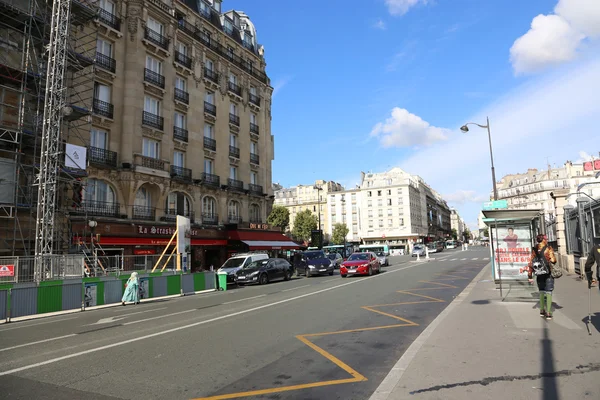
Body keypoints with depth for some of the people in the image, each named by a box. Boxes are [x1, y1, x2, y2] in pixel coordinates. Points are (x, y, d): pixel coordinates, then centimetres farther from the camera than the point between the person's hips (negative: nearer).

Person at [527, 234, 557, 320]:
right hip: (548, 274, -3)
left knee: (541, 292, 18)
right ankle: (548, 313, 1)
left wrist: (530, 275, 5)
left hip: (539, 275, 3)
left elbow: (531, 263, -1)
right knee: (548, 293, 3)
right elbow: (553, 261, -13)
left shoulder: (534, 250, -1)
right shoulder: (548, 249, -10)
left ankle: (542, 311, 22)